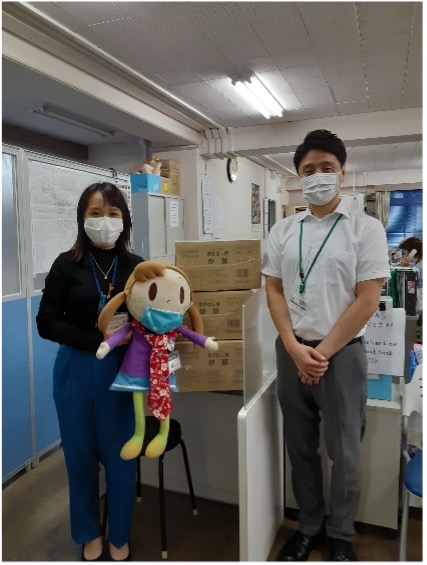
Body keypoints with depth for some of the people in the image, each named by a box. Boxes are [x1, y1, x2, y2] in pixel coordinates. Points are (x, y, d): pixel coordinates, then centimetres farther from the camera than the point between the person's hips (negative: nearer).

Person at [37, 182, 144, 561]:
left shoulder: (137, 267, -3)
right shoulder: (67, 264, -5)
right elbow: (47, 323, -8)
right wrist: (98, 338, -18)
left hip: (121, 372, 0)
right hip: (76, 372, 0)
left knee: (120, 456, 11)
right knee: (81, 457, 15)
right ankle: (89, 534, 40)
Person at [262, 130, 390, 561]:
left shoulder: (366, 228, -4)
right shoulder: (282, 231, 5)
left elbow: (366, 300, -9)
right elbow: (274, 292, 4)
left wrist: (323, 351, -12)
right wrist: (295, 348, -8)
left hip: (342, 353, -3)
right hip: (291, 352, 3)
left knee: (343, 451, 11)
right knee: (300, 447, 15)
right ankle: (309, 526, 36)